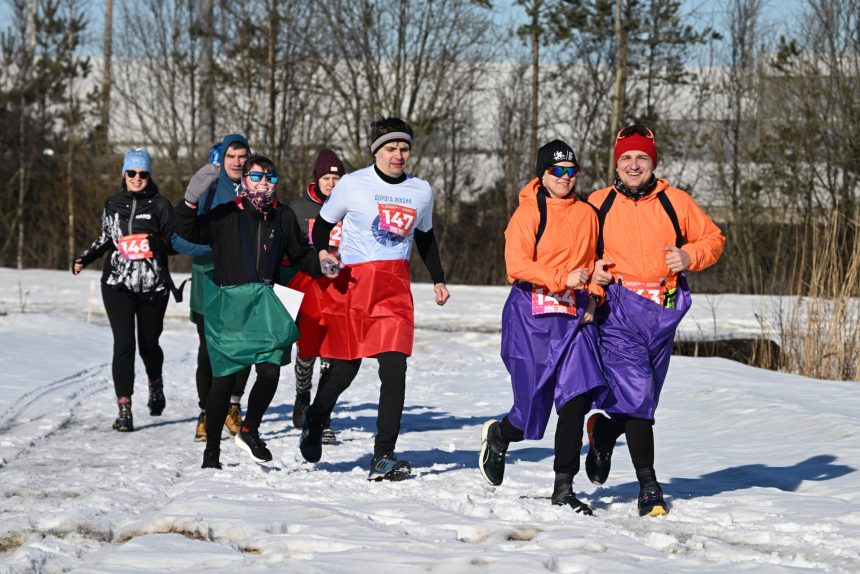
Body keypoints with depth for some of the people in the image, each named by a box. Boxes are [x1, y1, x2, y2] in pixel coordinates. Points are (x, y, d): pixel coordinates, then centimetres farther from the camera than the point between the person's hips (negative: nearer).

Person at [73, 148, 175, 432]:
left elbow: (175, 241, 1)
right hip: (118, 285, 1)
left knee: (148, 343, 10)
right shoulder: (113, 205, 8)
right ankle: (124, 409, -11)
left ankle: (156, 386, 43)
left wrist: (159, 243, -19)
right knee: (124, 343, -12)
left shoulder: (160, 205, 0)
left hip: (153, 287, -1)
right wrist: (85, 259, 8)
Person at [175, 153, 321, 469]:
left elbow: (300, 254, 21)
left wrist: (321, 265, 4)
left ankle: (249, 432, 12)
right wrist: (191, 201, -23)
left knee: (270, 371, -11)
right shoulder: (226, 215, -1)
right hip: (226, 303, -3)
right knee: (224, 379, 0)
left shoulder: (284, 217, 10)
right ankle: (212, 449, 14)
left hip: (262, 301, 3)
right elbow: (188, 232, -9)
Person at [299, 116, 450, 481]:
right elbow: (323, 225, 7)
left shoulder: (421, 191, 10)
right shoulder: (352, 184, -2)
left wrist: (438, 280, 23)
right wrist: (323, 253, -13)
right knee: (345, 366, 4)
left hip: (394, 287, 2)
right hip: (351, 282, -2)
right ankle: (314, 422, 36)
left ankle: (383, 457, -11)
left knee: (394, 369, -11)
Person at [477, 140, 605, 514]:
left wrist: (593, 297, 6)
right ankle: (497, 436, 35)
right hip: (532, 315, -4)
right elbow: (517, 264, -14)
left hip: (574, 316, 4)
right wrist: (563, 279, -22)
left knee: (576, 399, -9)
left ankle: (564, 488, -1)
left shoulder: (586, 214, 11)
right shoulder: (528, 213, -4)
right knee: (532, 408, -1)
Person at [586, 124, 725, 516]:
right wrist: (590, 269, -6)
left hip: (662, 311, 2)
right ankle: (648, 486, -6)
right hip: (619, 310, -2)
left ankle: (603, 434, 42)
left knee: (643, 399, 10)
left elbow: (712, 238, 12)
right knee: (635, 396, -12)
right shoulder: (597, 205, 3)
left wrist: (689, 257, -7)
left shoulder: (676, 202, 4)